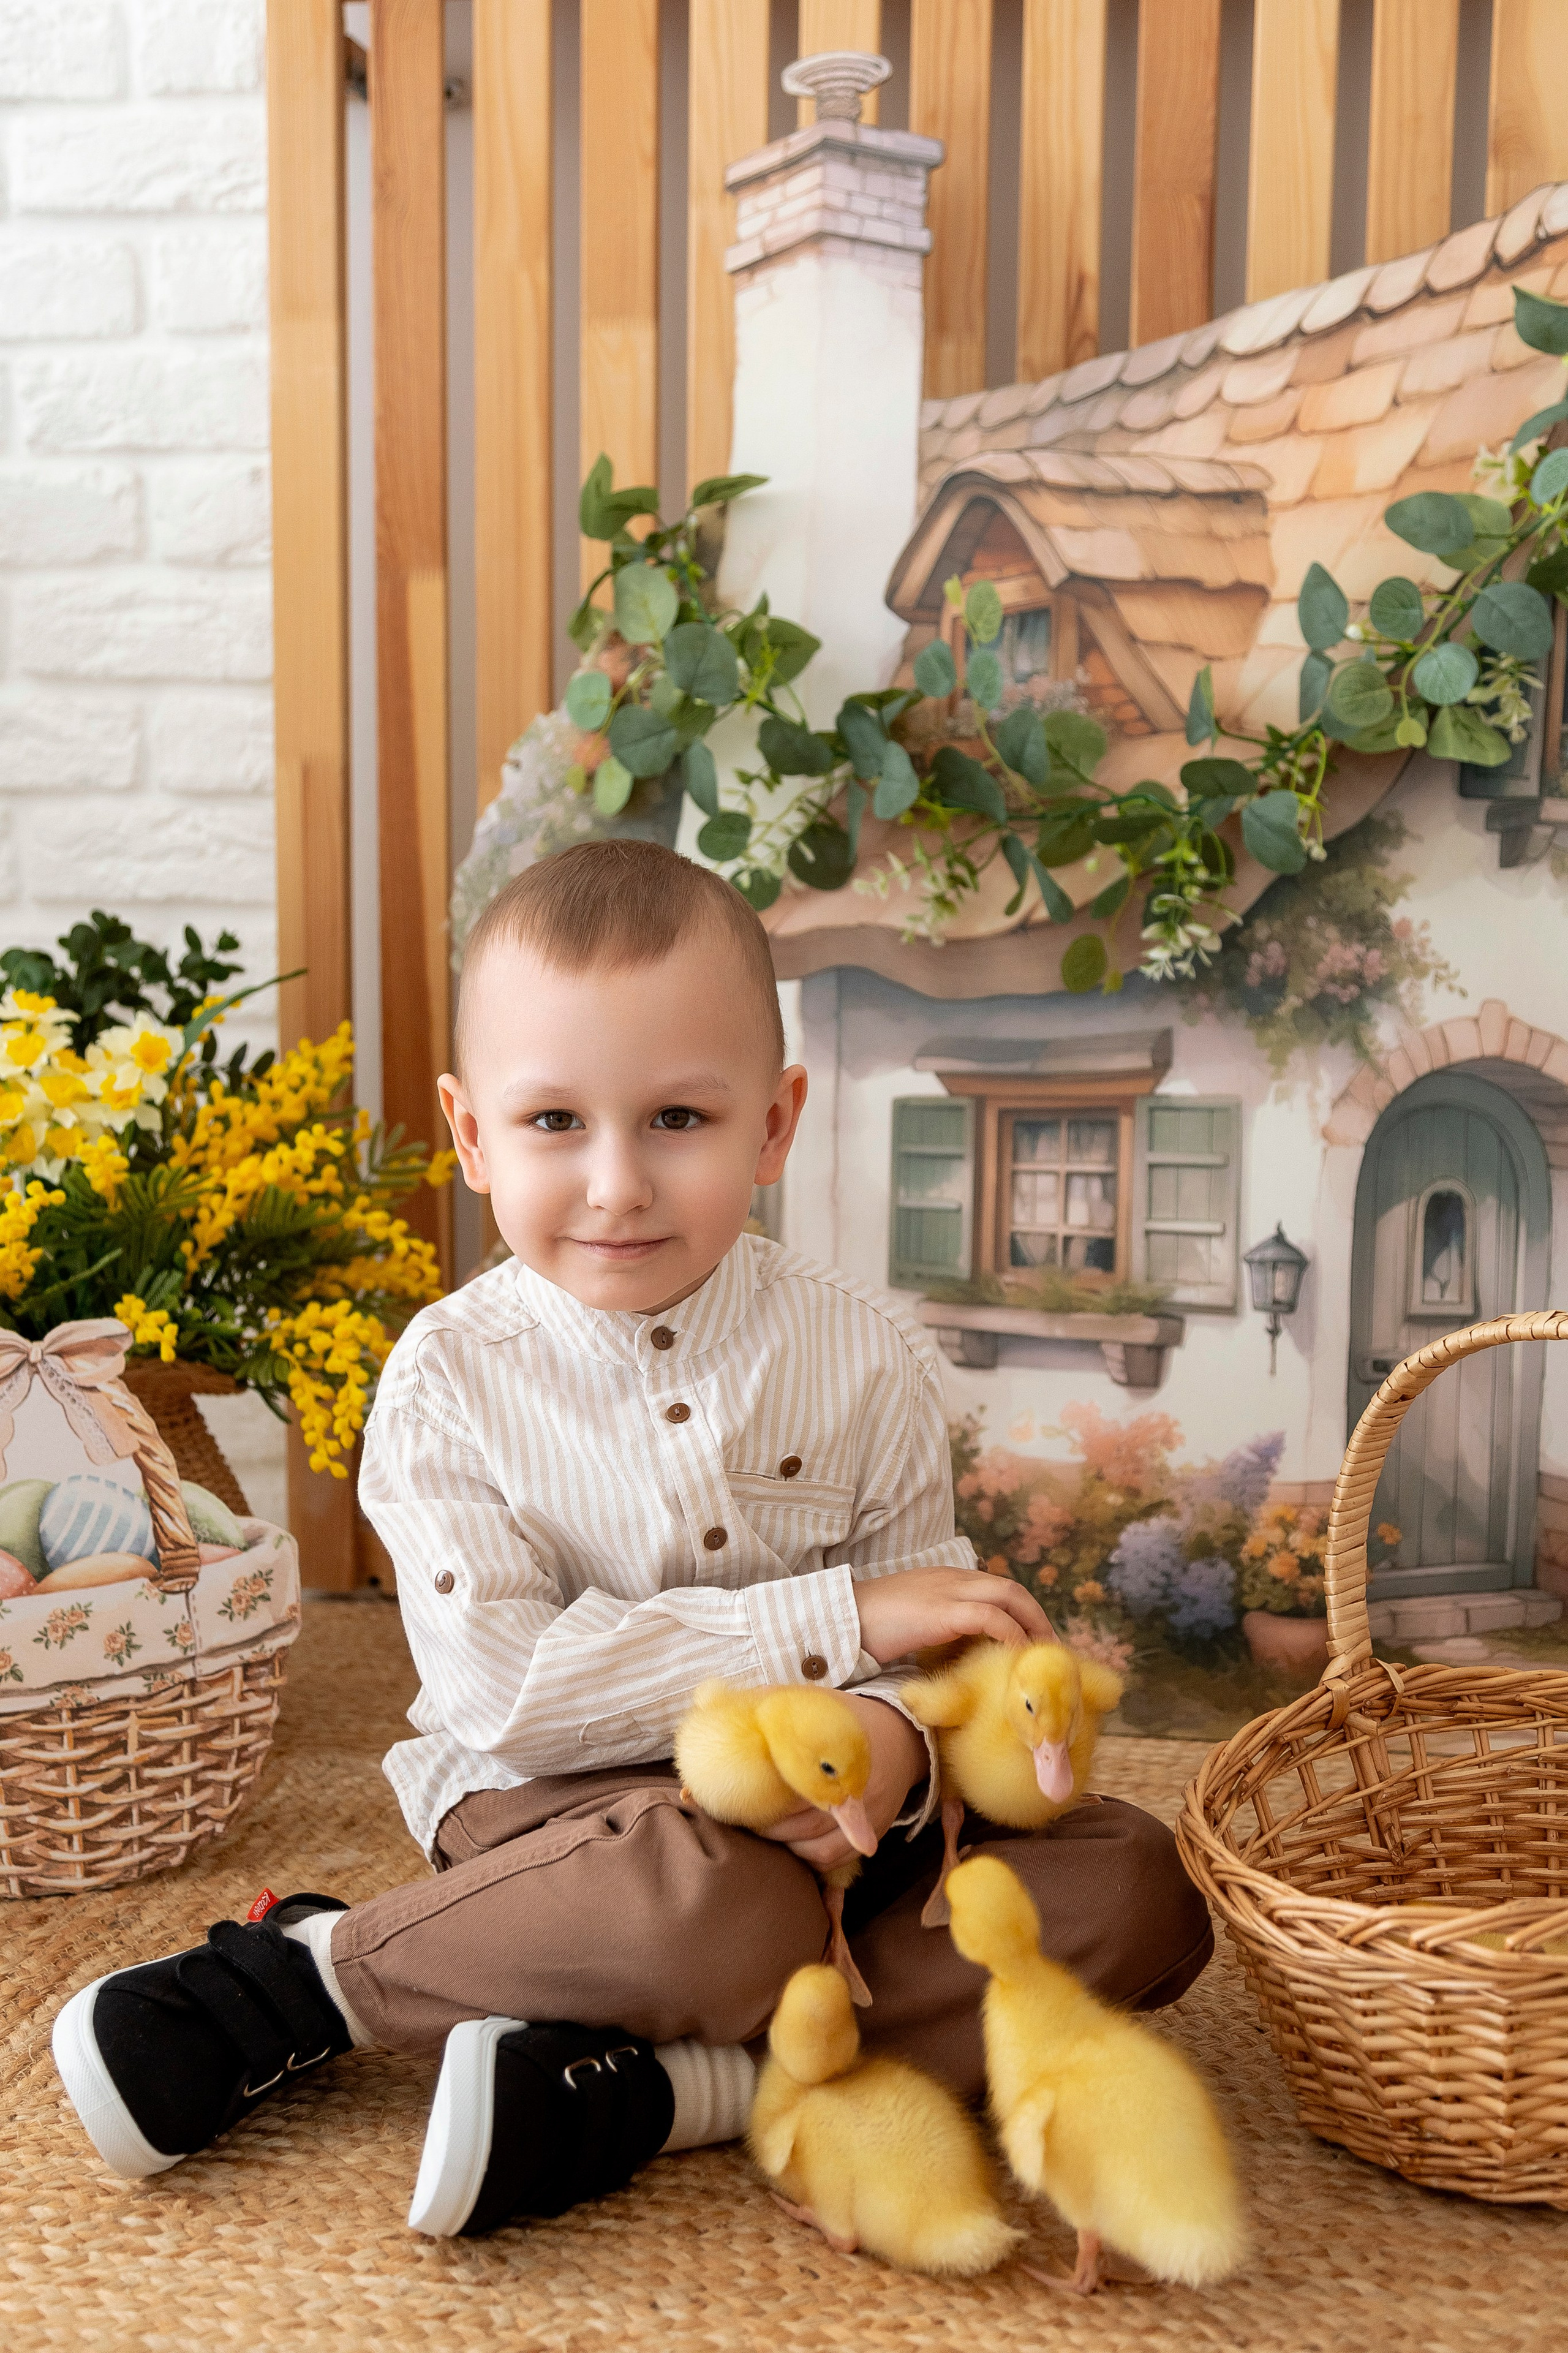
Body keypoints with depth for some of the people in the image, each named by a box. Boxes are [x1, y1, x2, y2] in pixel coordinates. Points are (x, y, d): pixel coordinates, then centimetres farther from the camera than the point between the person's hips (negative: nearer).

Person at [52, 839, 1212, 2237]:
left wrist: (894, 1741, -29)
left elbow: (925, 1640, -3)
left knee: (1137, 1890, -14)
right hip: (558, 1806, -4)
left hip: (829, 1811, 4)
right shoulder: (451, 1377, -11)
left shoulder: (863, 1356, -6)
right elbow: (507, 1686, -20)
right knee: (731, 1910, -35)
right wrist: (837, 1618, -24)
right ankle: (312, 1965, -10)